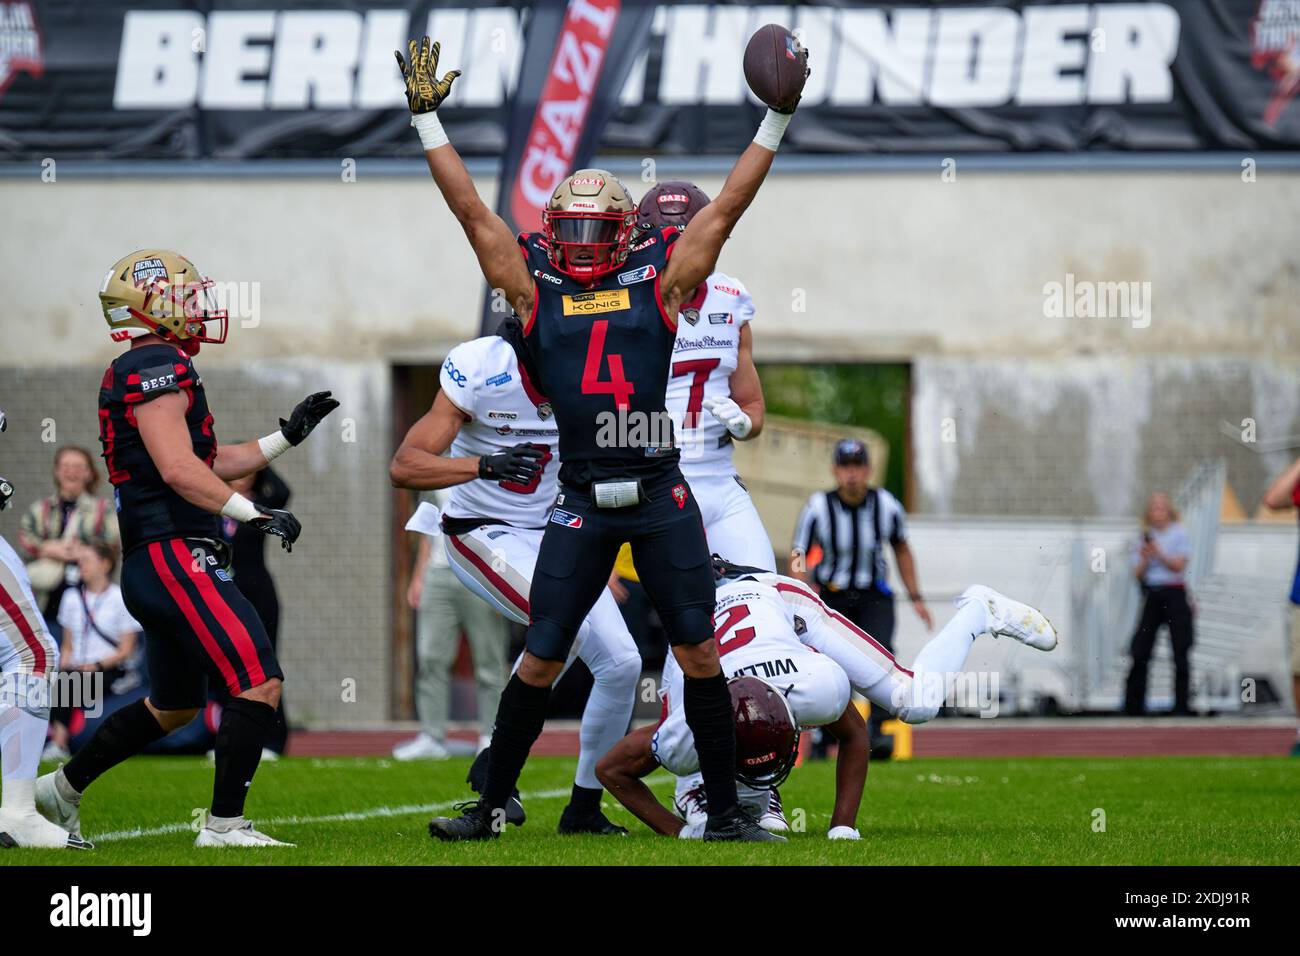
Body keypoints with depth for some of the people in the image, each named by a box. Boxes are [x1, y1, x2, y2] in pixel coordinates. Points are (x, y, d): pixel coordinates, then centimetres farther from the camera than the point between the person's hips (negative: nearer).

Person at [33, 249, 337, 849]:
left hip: (153, 568, 11)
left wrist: (288, 435, 22)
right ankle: (224, 823, -11)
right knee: (259, 684, -13)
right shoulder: (158, 366, -12)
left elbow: (213, 465, 25)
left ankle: (63, 788, 31)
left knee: (174, 706, 22)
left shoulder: (148, 370, 20)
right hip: (177, 557, -11)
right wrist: (255, 515, -21)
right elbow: (178, 469, -21)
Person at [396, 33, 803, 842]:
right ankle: (493, 805, 13)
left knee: (700, 653, 0)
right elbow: (471, 210, 11)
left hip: (663, 497, 0)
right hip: (583, 502, 0)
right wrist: (427, 120, 12)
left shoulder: (659, 283, 8)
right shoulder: (535, 288, 9)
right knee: (540, 660, 2)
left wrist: (775, 122, 10)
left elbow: (728, 206, 11)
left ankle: (725, 811, 9)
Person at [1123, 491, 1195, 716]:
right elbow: (1138, 574, 5)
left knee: (1180, 653, -4)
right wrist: (1144, 558, -14)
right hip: (1151, 595, 3)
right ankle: (1134, 705, 4)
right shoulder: (1145, 537, 9)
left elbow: (1179, 565, -8)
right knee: (1140, 653, -1)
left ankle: (1181, 705, 0)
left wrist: (1159, 554, -21)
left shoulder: (1179, 533, 1)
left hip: (1174, 594, -3)